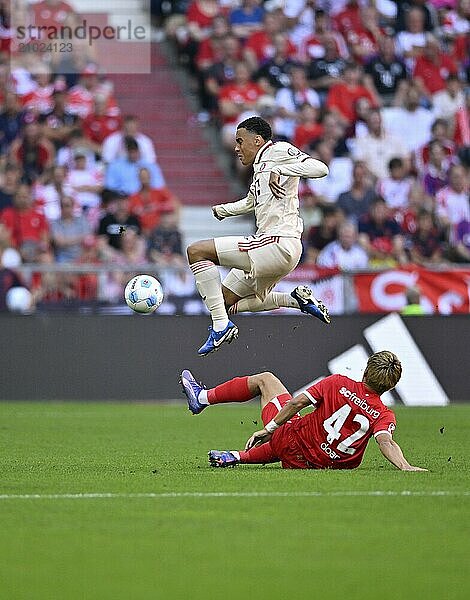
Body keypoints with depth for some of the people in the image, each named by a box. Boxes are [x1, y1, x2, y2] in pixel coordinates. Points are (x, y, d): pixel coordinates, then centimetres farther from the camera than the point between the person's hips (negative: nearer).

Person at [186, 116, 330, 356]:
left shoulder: (279, 151, -3)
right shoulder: (260, 165, 25)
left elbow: (320, 168, -19)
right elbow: (251, 201, 45)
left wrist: (279, 170, -25)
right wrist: (223, 210, 36)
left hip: (279, 244, -11)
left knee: (196, 251, -15)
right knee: (228, 302, 23)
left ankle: (221, 326, -18)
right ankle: (299, 300, 17)